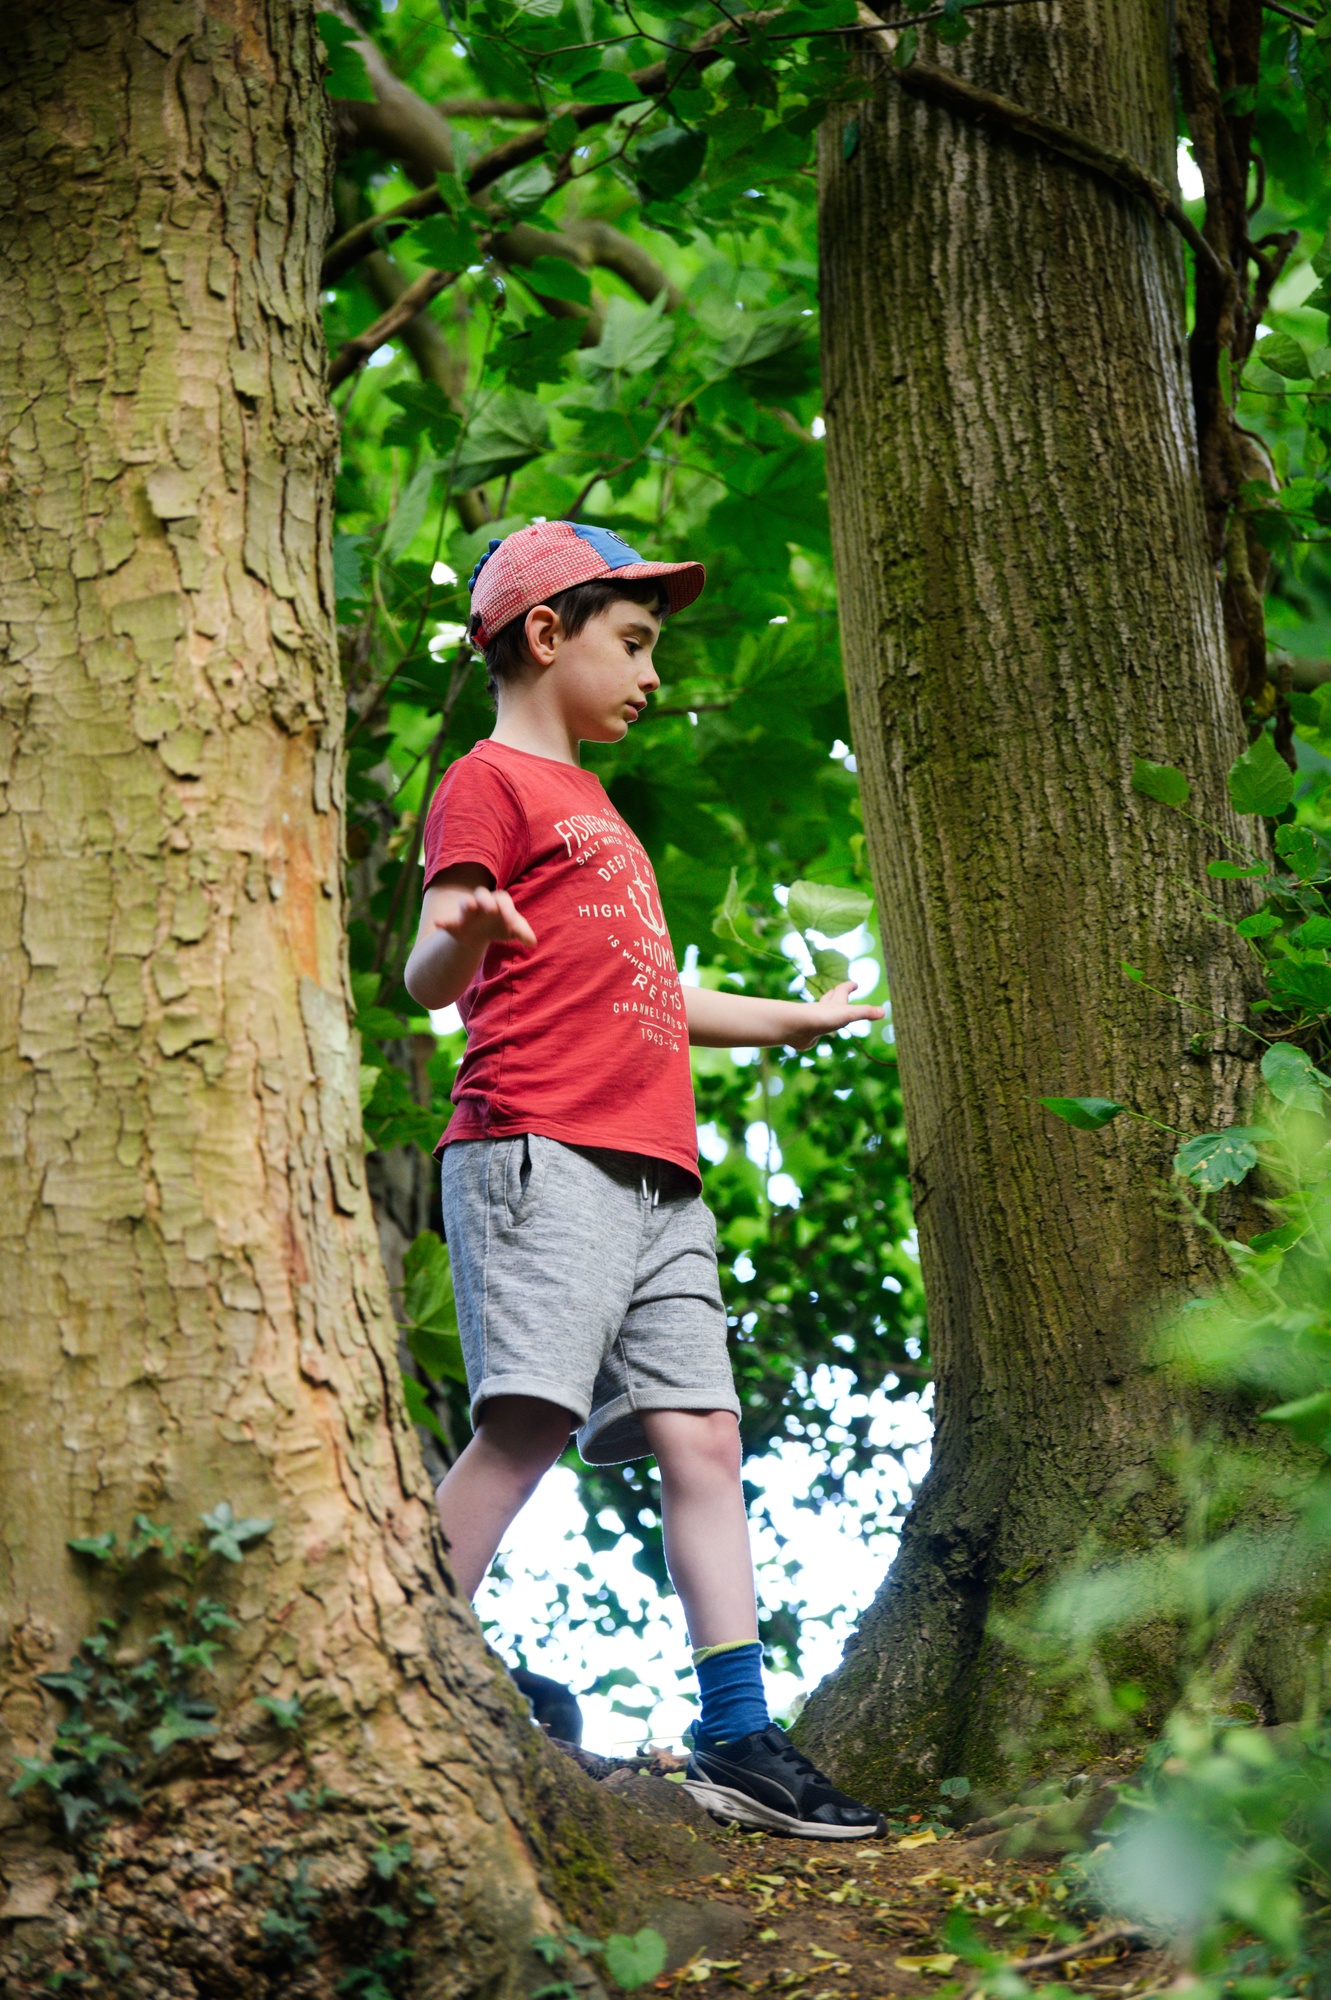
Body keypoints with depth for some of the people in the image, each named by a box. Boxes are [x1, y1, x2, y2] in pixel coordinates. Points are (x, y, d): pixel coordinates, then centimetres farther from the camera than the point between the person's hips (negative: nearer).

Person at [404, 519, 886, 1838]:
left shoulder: (589, 804, 30)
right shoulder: (490, 784, 2)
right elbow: (434, 980, -10)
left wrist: (786, 1019, 48)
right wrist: (459, 936, -34)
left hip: (651, 1170, 9)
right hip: (539, 1150, -9)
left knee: (700, 1436, 1)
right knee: (526, 1424, -19)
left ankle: (737, 1742, 0)